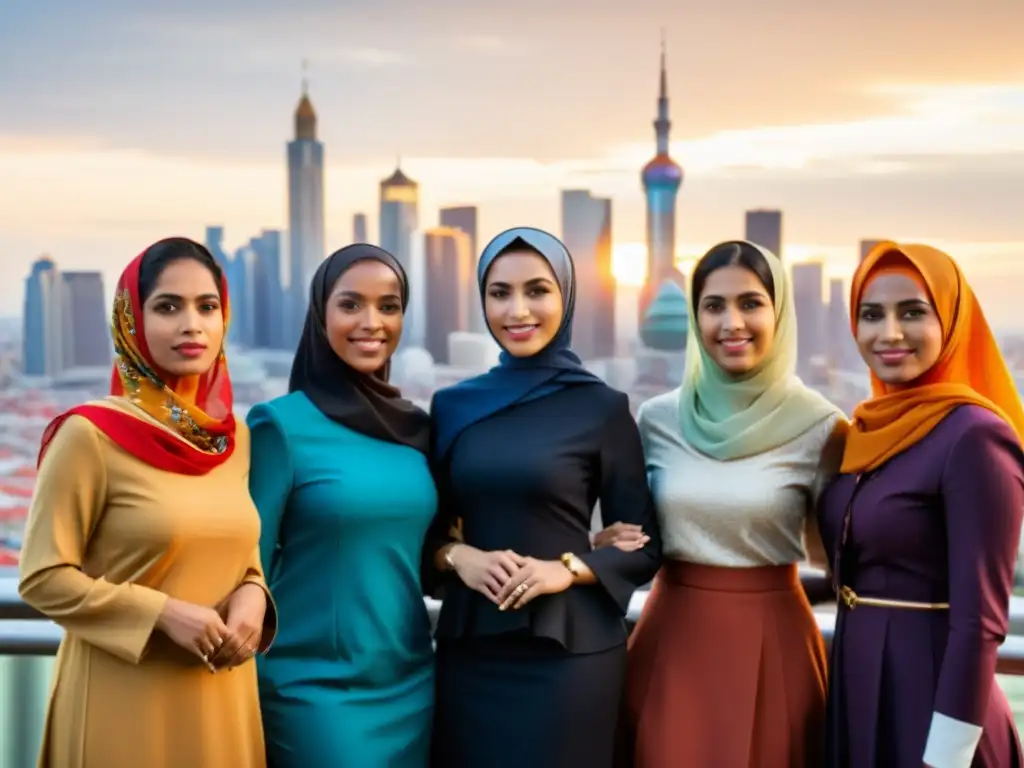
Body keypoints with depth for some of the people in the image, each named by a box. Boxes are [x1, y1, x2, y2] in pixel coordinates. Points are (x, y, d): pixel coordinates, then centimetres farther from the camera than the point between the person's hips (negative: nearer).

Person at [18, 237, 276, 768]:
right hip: (127, 699, -5)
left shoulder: (235, 436, 5)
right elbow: (43, 577, -10)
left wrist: (252, 595, -5)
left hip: (223, 697, 5)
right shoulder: (91, 434, -11)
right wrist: (163, 613, -18)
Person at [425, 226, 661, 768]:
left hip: (569, 647, -3)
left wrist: (568, 569, -15)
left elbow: (644, 545, 0)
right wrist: (457, 556, -9)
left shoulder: (602, 407, -4)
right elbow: (428, 526, 11)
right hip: (469, 648, 3)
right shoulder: (452, 406, 5)